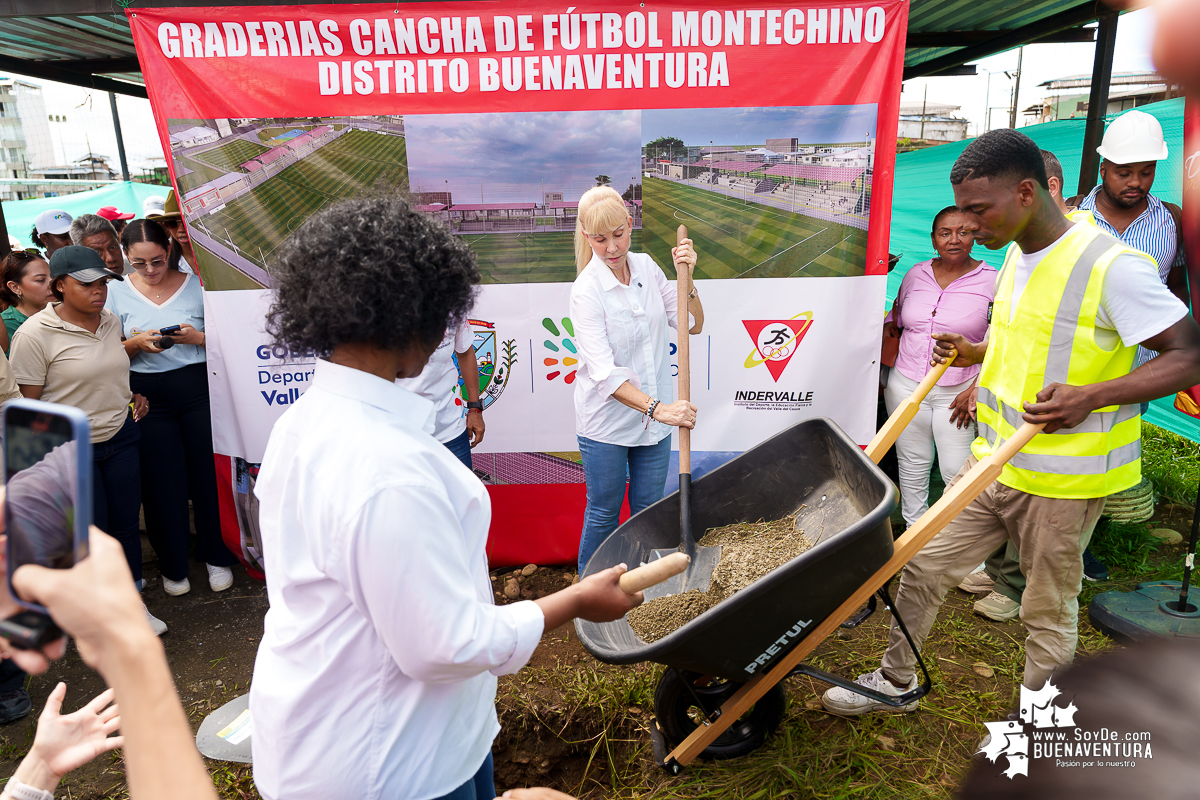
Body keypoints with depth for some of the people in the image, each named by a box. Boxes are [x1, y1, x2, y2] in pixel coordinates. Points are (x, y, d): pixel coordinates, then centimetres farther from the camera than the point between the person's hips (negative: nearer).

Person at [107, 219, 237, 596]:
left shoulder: (195, 284, 0)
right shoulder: (118, 292, 4)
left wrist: (199, 338, -15)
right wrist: (138, 343, -13)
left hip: (198, 388, -1)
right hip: (148, 396, 1)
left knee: (207, 472, 4)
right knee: (163, 479, 6)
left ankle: (216, 556, 23)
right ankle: (174, 566, 24)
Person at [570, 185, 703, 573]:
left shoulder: (646, 266, 0)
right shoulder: (587, 290, -18)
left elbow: (693, 325, 3)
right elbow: (603, 372, -27)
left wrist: (685, 277, -14)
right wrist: (657, 408, -37)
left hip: (653, 416, 5)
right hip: (606, 422, -5)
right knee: (604, 514, 11)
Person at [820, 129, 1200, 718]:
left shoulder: (1112, 266, -18)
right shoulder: (1017, 255, 7)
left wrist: (1090, 397, -29)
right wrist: (974, 353, 5)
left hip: (1063, 479, -7)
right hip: (994, 460, 7)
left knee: (1049, 610, 11)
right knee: (921, 565, 12)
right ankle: (896, 681, 33)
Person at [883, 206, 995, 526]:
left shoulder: (992, 281, -5)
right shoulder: (915, 274, 6)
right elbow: (895, 320, 21)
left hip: (957, 391, -3)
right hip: (905, 385, 3)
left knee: (958, 473, -2)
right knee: (912, 466, 13)